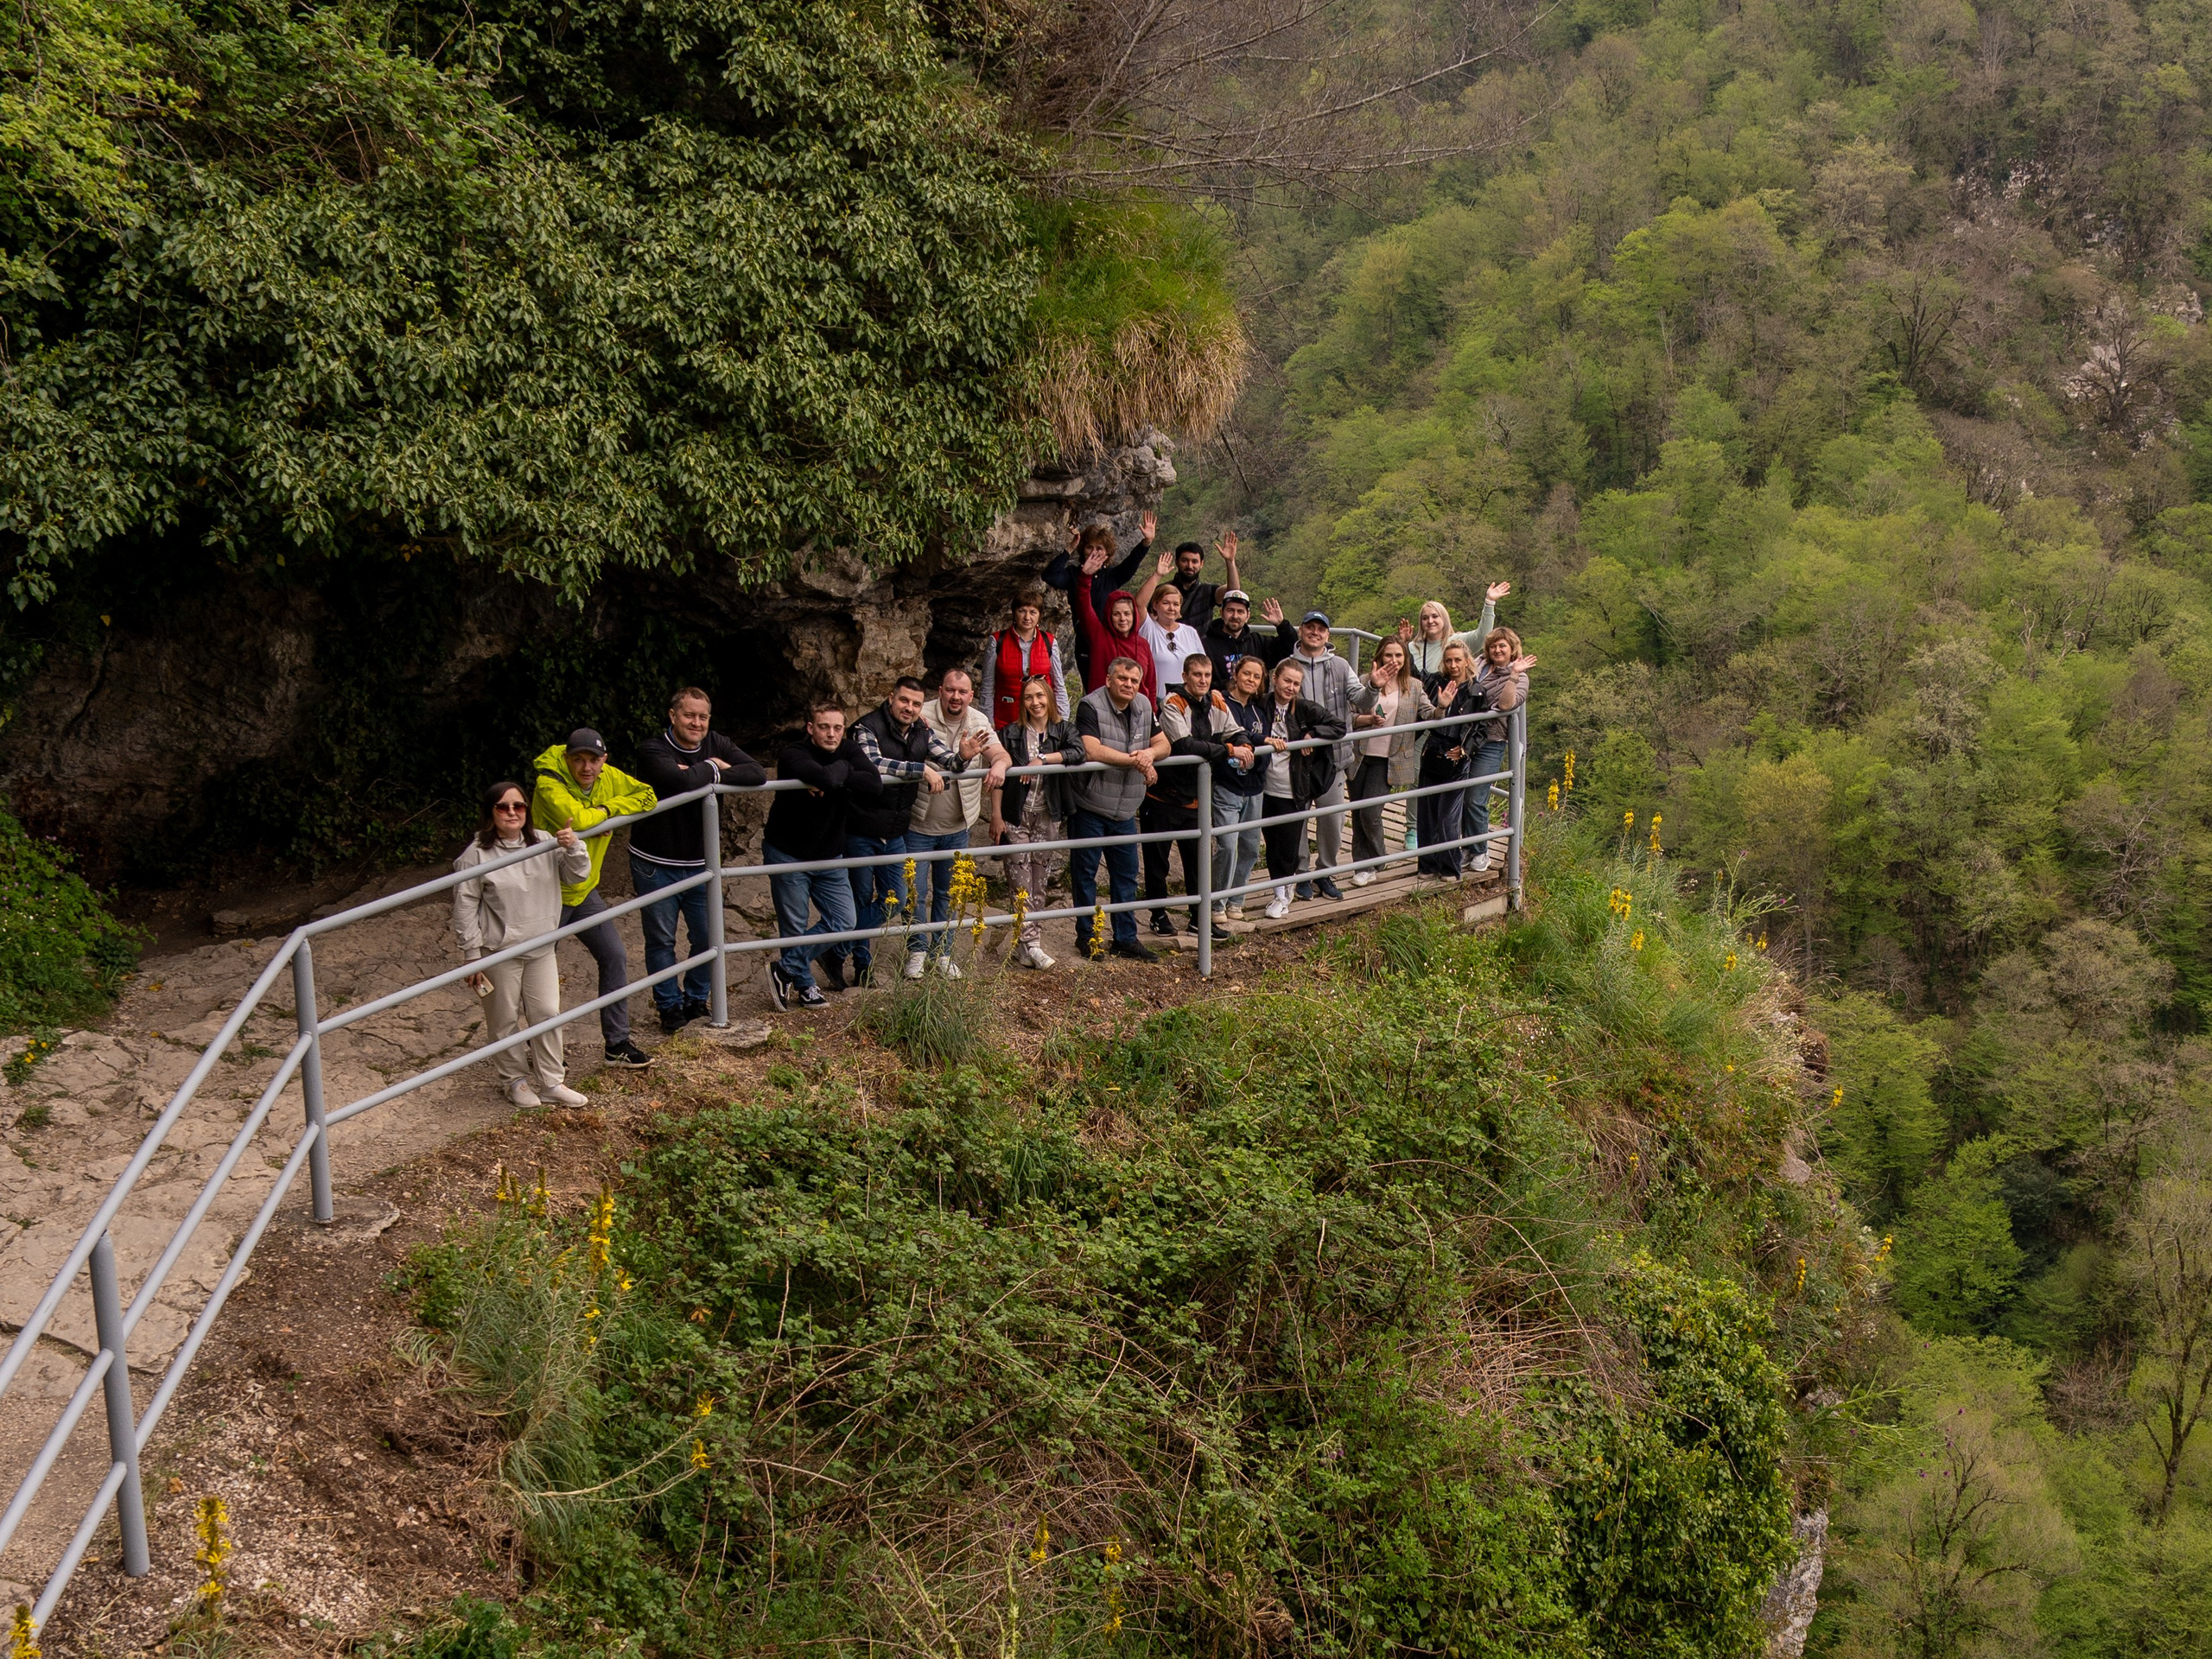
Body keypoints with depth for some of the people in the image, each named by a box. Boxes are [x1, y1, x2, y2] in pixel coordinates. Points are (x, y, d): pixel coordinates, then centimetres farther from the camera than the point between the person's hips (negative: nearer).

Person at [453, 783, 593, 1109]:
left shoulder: (544, 843, 1)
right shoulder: (476, 854, -13)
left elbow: (578, 874, 6)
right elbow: (465, 908, -10)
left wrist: (573, 847, -16)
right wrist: (472, 956, -11)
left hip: (541, 949, 4)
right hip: (499, 951, -4)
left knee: (548, 1014, 8)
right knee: (505, 1020, 8)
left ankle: (552, 1084, 20)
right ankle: (515, 1081, 26)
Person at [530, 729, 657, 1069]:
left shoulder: (609, 778, -3)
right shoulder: (549, 783, -24)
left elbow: (647, 797, -6)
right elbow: (577, 819, -37)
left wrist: (607, 807, -18)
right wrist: (604, 811, -17)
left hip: (584, 891, 6)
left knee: (615, 957, 3)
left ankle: (617, 1043, 13)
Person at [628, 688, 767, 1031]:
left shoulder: (716, 745, -1)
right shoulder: (653, 750, -17)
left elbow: (758, 774, -16)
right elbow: (683, 781, -36)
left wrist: (703, 773, -22)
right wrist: (712, 768, -17)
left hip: (699, 863, 4)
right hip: (655, 864, -4)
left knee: (706, 937, 10)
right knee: (661, 940, 6)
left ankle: (696, 1001, 30)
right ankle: (670, 1006, 21)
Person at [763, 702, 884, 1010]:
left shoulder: (851, 750, -5)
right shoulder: (793, 754, -21)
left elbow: (874, 787, -23)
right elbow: (826, 777, -42)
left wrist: (833, 779, -28)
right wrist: (842, 770, -22)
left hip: (828, 857, 5)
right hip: (788, 855, -5)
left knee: (843, 922, 1)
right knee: (794, 928, 2)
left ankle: (786, 968, 12)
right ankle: (804, 986, 24)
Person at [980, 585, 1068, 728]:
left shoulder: (1049, 643, 5)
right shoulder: (997, 642, 1)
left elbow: (1059, 687, 9)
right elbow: (987, 688, 3)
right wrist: (989, 725, 0)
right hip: (1006, 721, -1)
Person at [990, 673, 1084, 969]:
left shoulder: (1063, 730, 3)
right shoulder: (1011, 734, -1)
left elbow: (1078, 752, -18)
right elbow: (999, 776, -2)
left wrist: (1041, 760, -23)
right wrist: (996, 817, -7)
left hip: (1048, 817, 2)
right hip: (1016, 816, -2)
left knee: (1039, 881, 7)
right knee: (1021, 881, -7)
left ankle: (1027, 945, 13)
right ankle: (1032, 944, -8)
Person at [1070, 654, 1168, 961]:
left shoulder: (1143, 706, 6)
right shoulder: (1091, 706, -15)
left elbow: (1164, 743, 9)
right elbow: (1091, 751, -27)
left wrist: (1150, 753, -16)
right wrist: (1134, 760, -24)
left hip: (1125, 810, 6)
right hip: (1089, 808, -6)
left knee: (1126, 875, 10)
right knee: (1085, 873, 5)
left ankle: (1125, 939, 20)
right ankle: (1085, 935, 18)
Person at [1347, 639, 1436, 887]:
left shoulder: (1414, 687, 4)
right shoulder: (1366, 681, 0)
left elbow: (1430, 715, -5)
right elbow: (1349, 715, -3)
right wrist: (1369, 719, -23)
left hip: (1387, 761, -1)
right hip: (1360, 755, 1)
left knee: (1370, 813, -10)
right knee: (1357, 813, 6)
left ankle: (1374, 864, 11)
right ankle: (1362, 867, 19)